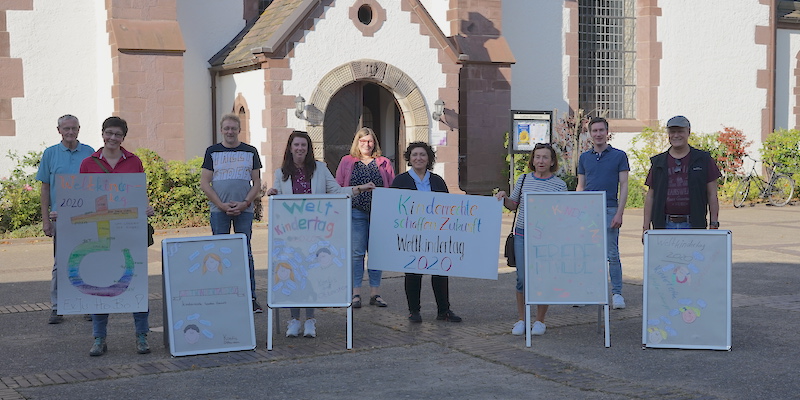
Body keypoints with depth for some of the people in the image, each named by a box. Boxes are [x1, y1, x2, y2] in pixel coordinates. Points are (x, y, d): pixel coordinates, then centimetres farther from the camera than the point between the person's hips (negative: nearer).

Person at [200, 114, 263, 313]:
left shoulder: (250, 152, 10)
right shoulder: (212, 151, 7)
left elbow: (256, 182, 9)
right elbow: (204, 182, 3)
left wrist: (244, 203, -7)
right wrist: (222, 205, -8)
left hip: (244, 209, 1)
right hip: (219, 209, 0)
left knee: (246, 252, 0)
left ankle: (251, 297, 3)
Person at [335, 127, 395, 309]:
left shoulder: (384, 163, 10)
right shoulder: (347, 162, 9)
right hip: (356, 214, -1)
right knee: (356, 253, -1)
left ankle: (374, 293, 12)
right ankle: (356, 293, 4)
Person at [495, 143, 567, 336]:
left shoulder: (559, 185, 1)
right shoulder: (524, 179, 8)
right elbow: (513, 205, 18)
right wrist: (504, 198, -1)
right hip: (522, 235, 2)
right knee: (522, 278, 2)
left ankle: (540, 321, 15)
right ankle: (521, 320, 15)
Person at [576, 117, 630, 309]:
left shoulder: (619, 156, 3)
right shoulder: (584, 157, 13)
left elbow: (623, 186, -1)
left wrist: (619, 213, -9)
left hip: (609, 210, -3)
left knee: (612, 254, -3)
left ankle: (617, 293, 4)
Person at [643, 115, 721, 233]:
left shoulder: (703, 159, 7)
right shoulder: (658, 162, 12)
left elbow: (712, 195, 6)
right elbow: (650, 196, 12)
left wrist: (714, 224, -1)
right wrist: (646, 227, 5)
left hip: (693, 226, -1)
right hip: (665, 226, 1)